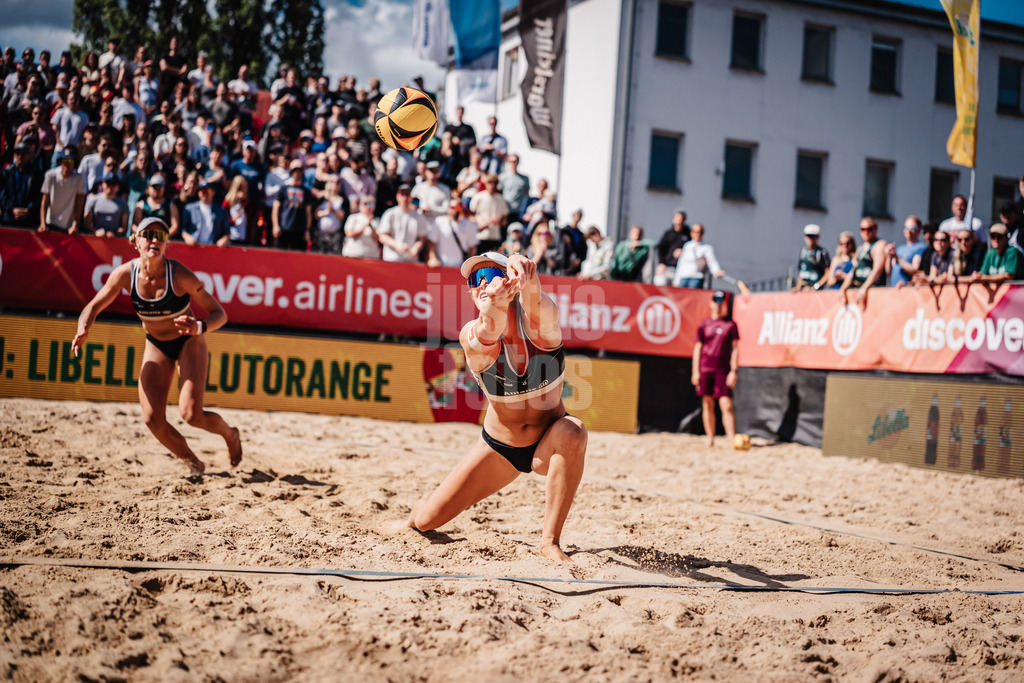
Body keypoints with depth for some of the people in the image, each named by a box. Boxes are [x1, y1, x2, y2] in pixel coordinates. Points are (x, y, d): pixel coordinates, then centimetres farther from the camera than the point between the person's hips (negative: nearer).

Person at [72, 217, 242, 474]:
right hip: (156, 346, 3)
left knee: (191, 415, -18)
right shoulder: (125, 274, -17)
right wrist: (83, 330, -26)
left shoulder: (180, 275, -26)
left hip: (189, 342, -3)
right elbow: (93, 307, -5)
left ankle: (230, 435, 17)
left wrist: (200, 327, -41)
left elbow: (220, 314, -20)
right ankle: (191, 461, 18)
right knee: (153, 419, -11)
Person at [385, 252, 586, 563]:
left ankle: (550, 541, -25)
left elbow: (533, 302, -46)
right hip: (498, 447, 1)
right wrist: (493, 310, -67)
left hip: (548, 443, -1)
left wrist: (527, 277, -71)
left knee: (572, 433, -37)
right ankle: (422, 507, 38)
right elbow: (486, 336, -44)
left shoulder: (539, 321, -21)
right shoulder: (472, 335, -18)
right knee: (428, 520, -3)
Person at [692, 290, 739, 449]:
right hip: (705, 369, 2)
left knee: (727, 405, -8)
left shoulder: (731, 325, 5)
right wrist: (695, 371, 3)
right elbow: (697, 348, 10)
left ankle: (732, 440, -10)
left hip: (723, 370, -2)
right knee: (707, 405, 5)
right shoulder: (704, 325, 9)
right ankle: (710, 439, 11)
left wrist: (734, 371, -5)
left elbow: (735, 349, 3)